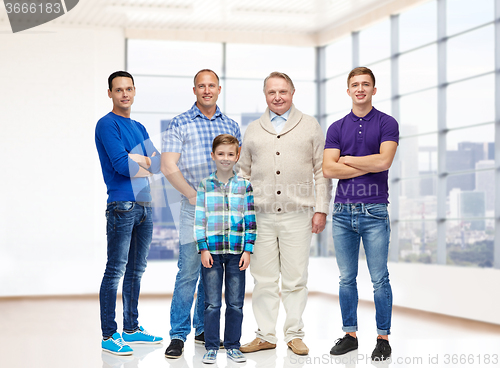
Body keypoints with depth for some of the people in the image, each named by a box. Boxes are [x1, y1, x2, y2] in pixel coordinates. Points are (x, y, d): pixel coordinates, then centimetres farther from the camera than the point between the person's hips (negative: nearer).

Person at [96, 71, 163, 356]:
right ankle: (108, 335, -2)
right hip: (122, 205, -8)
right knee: (116, 270, -6)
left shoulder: (139, 128, 19)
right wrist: (147, 163, 0)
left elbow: (159, 164, 7)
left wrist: (134, 159, -9)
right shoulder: (107, 124, -5)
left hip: (145, 204, 8)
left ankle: (131, 329, 22)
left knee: (136, 270, 13)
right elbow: (122, 166, -16)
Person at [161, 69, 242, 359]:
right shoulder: (180, 124, 1)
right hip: (194, 207, -4)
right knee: (189, 270, -8)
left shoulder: (231, 126, 12)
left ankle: (204, 329, 21)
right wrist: (194, 195, -9)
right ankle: (178, 335, -2)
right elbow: (169, 166, -5)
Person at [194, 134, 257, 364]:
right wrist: (203, 249, -5)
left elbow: (250, 220, 5)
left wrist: (248, 250, -2)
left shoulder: (244, 186, 4)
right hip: (211, 252, -1)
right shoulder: (205, 185, 3)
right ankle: (211, 347, 13)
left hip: (237, 252, 1)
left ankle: (232, 346, 17)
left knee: (235, 303, 6)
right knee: (212, 303, 3)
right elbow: (199, 219, 2)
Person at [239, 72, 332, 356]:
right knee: (263, 279, 3)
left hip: (297, 214, -2)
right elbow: (244, 172, 17)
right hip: (261, 215, 2)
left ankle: (295, 334, 12)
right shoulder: (253, 130, 15)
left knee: (296, 279, 1)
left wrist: (321, 209, 0)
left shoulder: (310, 126, 9)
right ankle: (266, 336, 12)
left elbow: (322, 171, 7)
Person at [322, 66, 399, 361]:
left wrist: (347, 160, -5)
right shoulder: (337, 128, 10)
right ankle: (350, 334, 18)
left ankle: (383, 338, 9)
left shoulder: (387, 123, 0)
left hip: (374, 211, -3)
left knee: (379, 279, 0)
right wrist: (368, 166, -8)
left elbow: (383, 161, -15)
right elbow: (328, 169, -2)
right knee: (347, 278, 9)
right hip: (342, 211, 4)